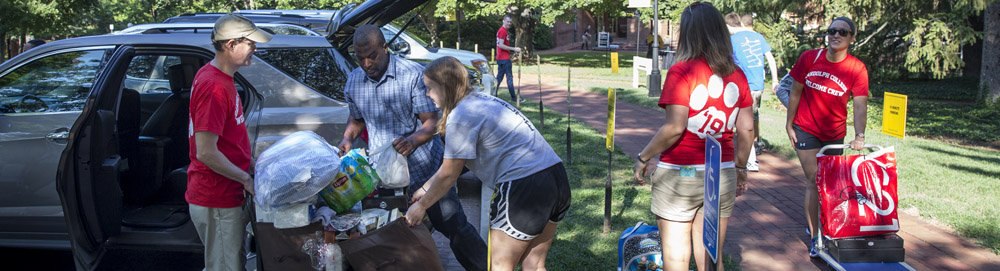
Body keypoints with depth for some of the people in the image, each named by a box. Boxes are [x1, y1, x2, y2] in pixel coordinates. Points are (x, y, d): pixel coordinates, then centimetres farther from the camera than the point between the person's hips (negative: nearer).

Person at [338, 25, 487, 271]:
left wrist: (412, 140, -34)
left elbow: (432, 121, -13)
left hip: (424, 168, -4)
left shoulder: (413, 74, -13)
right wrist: (347, 138, -1)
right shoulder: (353, 81, 3)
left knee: (455, 227, -2)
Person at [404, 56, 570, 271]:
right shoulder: (481, 101, 18)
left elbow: (449, 175, -4)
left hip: (525, 187, -9)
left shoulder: (460, 116, -11)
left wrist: (420, 207, 9)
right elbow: (452, 163, 25)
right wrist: (426, 189, 29)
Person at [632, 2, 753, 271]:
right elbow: (746, 129, 7)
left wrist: (643, 158, -8)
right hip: (722, 177, 5)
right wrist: (741, 168, 19)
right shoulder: (737, 75, 4)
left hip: (679, 176, -5)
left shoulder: (682, 71, -12)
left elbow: (674, 128, -19)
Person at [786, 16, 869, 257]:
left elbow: (860, 105, -20)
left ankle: (815, 222, 38)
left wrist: (859, 135, -34)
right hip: (806, 129, -2)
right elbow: (795, 93, -2)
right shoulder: (809, 58, -11)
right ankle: (814, 236, 0)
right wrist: (789, 125, 1)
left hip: (835, 134, 2)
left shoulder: (857, 69, -12)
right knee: (813, 179, -6)